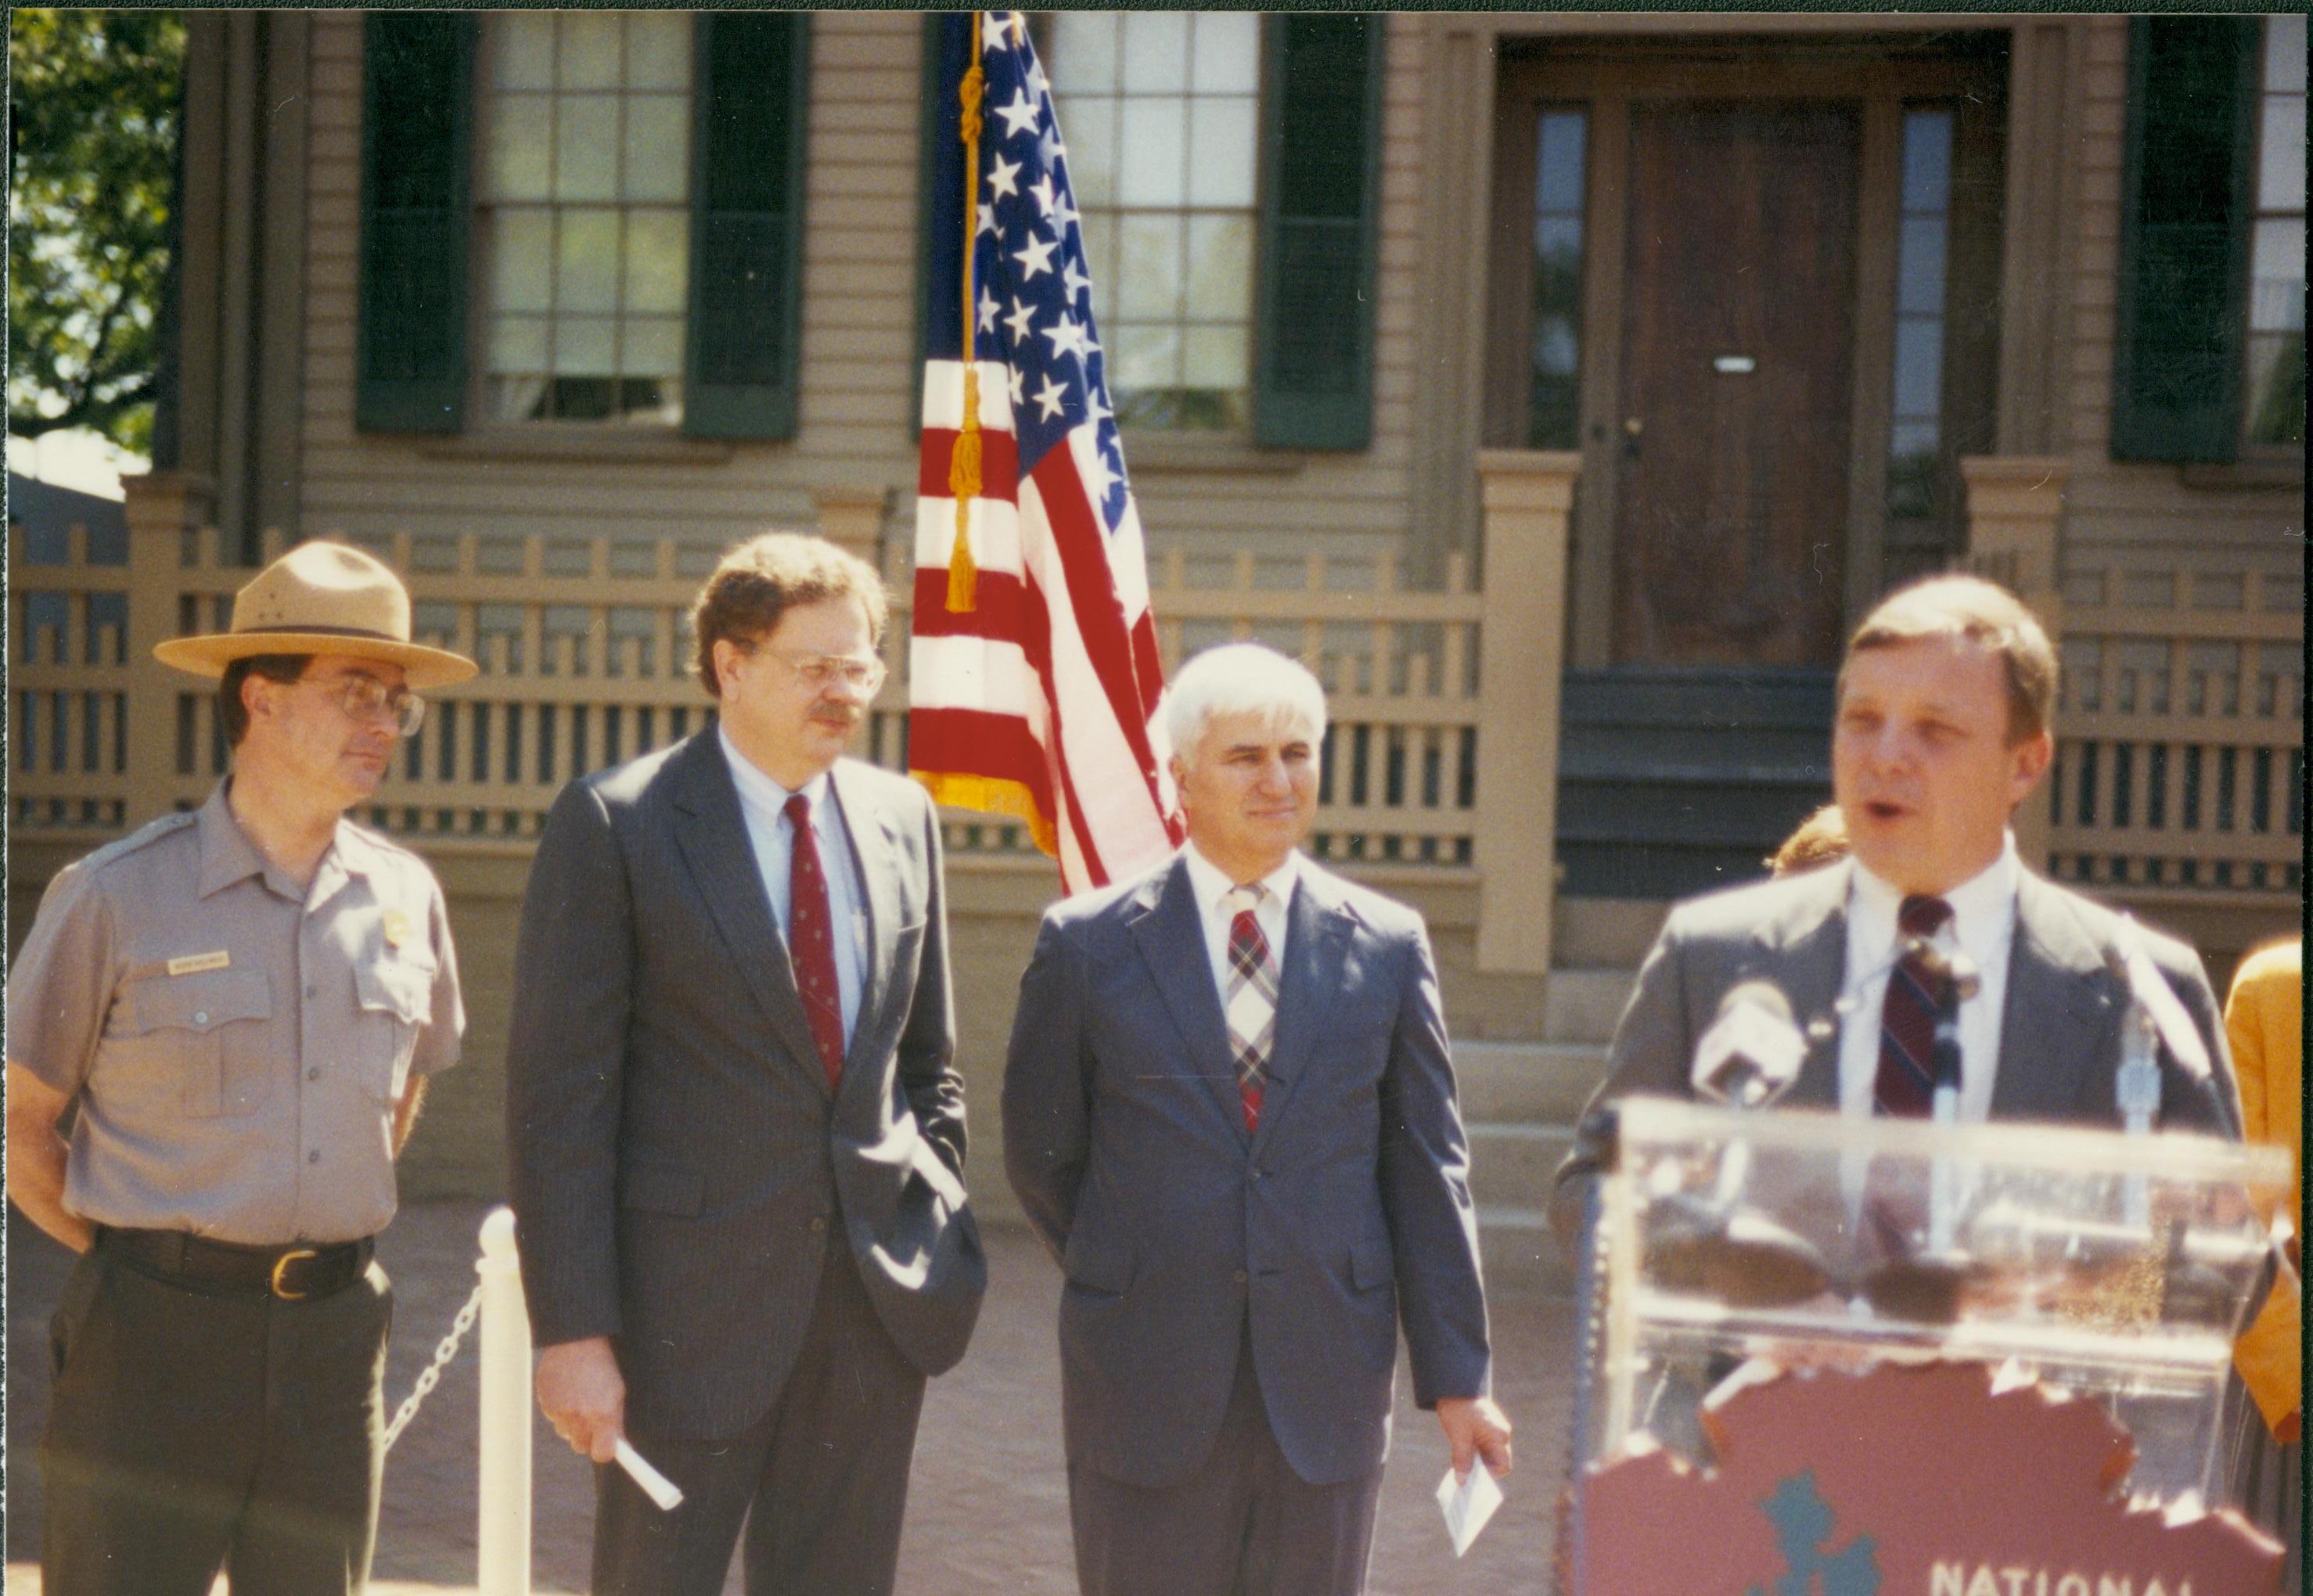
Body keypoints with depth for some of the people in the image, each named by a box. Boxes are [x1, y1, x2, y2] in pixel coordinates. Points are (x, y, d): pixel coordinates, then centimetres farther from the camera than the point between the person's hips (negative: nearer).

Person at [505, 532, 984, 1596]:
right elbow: (559, 1095, -11)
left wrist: (943, 1240, 8)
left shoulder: (902, 819, 8)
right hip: (691, 1302, -5)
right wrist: (573, 1327, -15)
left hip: (877, 1297, 5)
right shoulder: (614, 825, -8)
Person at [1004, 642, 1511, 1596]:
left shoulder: (1387, 948, 4)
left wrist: (1456, 1376, 2)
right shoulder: (1088, 945, 0)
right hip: (1150, 1386, -1)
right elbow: (1040, 1155, 8)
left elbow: (1426, 1170, 5)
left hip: (1327, 1390, 1)